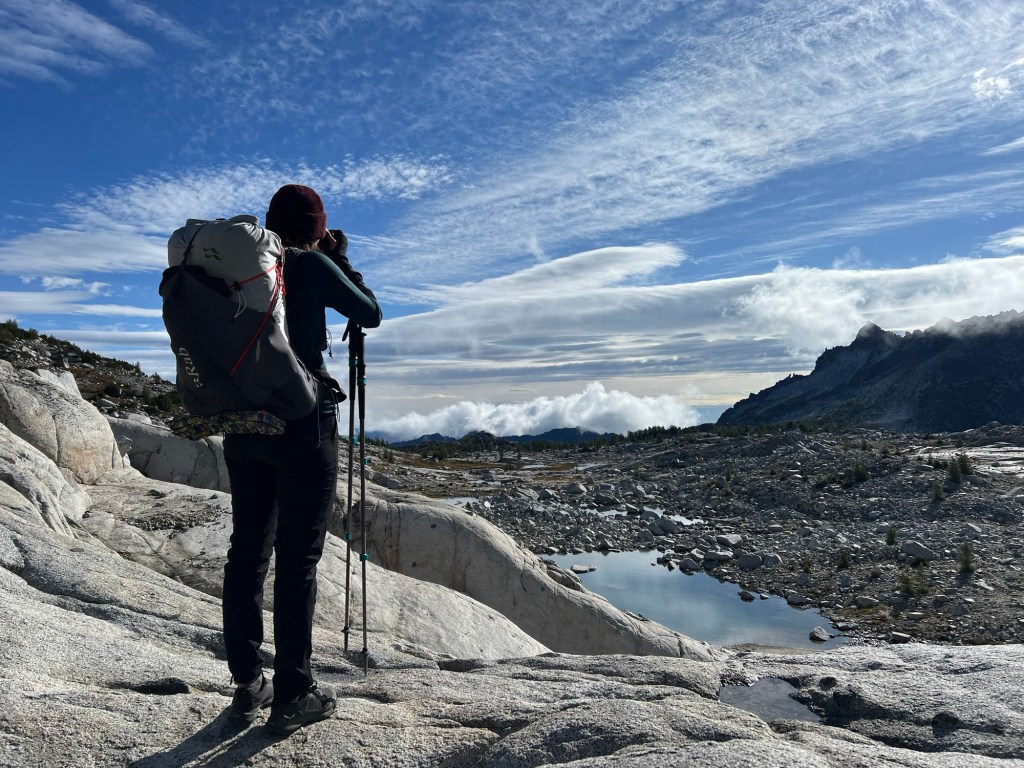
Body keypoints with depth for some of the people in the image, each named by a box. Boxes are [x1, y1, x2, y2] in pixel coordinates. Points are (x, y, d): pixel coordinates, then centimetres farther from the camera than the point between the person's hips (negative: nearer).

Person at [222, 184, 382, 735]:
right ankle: (292, 696, 7)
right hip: (303, 422, -6)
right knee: (298, 559, -1)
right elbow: (371, 315, 2)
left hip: (243, 425, 6)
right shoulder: (311, 264, -7)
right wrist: (341, 259, 12)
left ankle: (248, 687, 20)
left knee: (248, 551, 10)